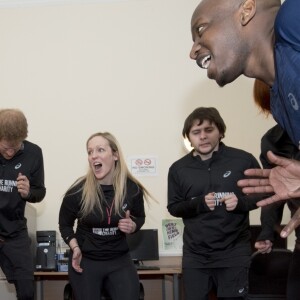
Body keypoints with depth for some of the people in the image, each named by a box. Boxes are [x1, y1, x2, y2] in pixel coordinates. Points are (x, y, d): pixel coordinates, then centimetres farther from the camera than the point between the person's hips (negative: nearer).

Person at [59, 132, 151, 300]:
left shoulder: (132, 188, -8)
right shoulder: (78, 191, -13)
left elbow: (140, 217, 12)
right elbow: (65, 225, 4)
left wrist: (132, 226, -10)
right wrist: (75, 247, -11)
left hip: (120, 260, 2)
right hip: (86, 261, -1)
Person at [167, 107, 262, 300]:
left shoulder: (243, 160, -6)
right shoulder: (179, 169, 3)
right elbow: (173, 208, 7)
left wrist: (241, 202, -16)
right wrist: (199, 203, -12)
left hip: (234, 254, -2)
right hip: (195, 256, 2)